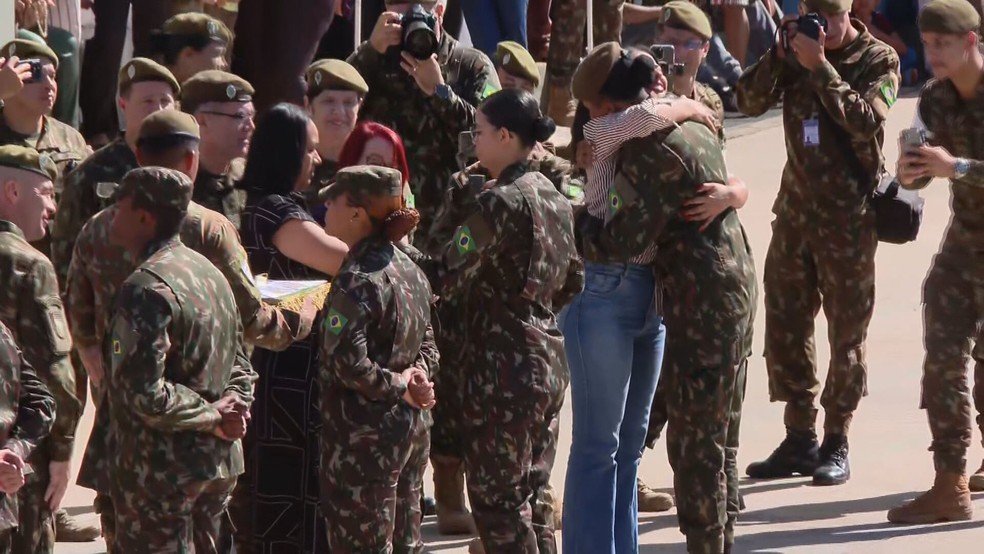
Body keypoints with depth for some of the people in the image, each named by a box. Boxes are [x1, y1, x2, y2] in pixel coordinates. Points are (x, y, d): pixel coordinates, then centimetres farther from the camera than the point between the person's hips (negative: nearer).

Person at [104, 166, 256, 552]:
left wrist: (212, 415, -13)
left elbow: (145, 392, -25)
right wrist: (234, 408, -2)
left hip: (160, 468, -9)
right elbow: (239, 364, 16)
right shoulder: (210, 273, 10)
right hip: (219, 462, 9)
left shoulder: (146, 289, -20)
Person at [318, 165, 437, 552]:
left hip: (362, 437, -9)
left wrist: (397, 387, -12)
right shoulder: (409, 270, 10)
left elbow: (348, 362, -25)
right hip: (410, 429, 9)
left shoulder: (356, 280, -18)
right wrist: (417, 375, -1)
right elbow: (427, 345, 18)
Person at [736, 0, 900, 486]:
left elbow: (865, 121, -22)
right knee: (784, 327, 7)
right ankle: (799, 438, 17)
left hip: (848, 218, -5)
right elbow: (750, 101, -2)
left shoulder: (877, 60, -7)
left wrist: (820, 67, -24)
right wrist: (780, 56, -15)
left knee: (846, 332, 1)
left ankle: (836, 443, 10)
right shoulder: (798, 53, 5)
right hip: (796, 206, 5)